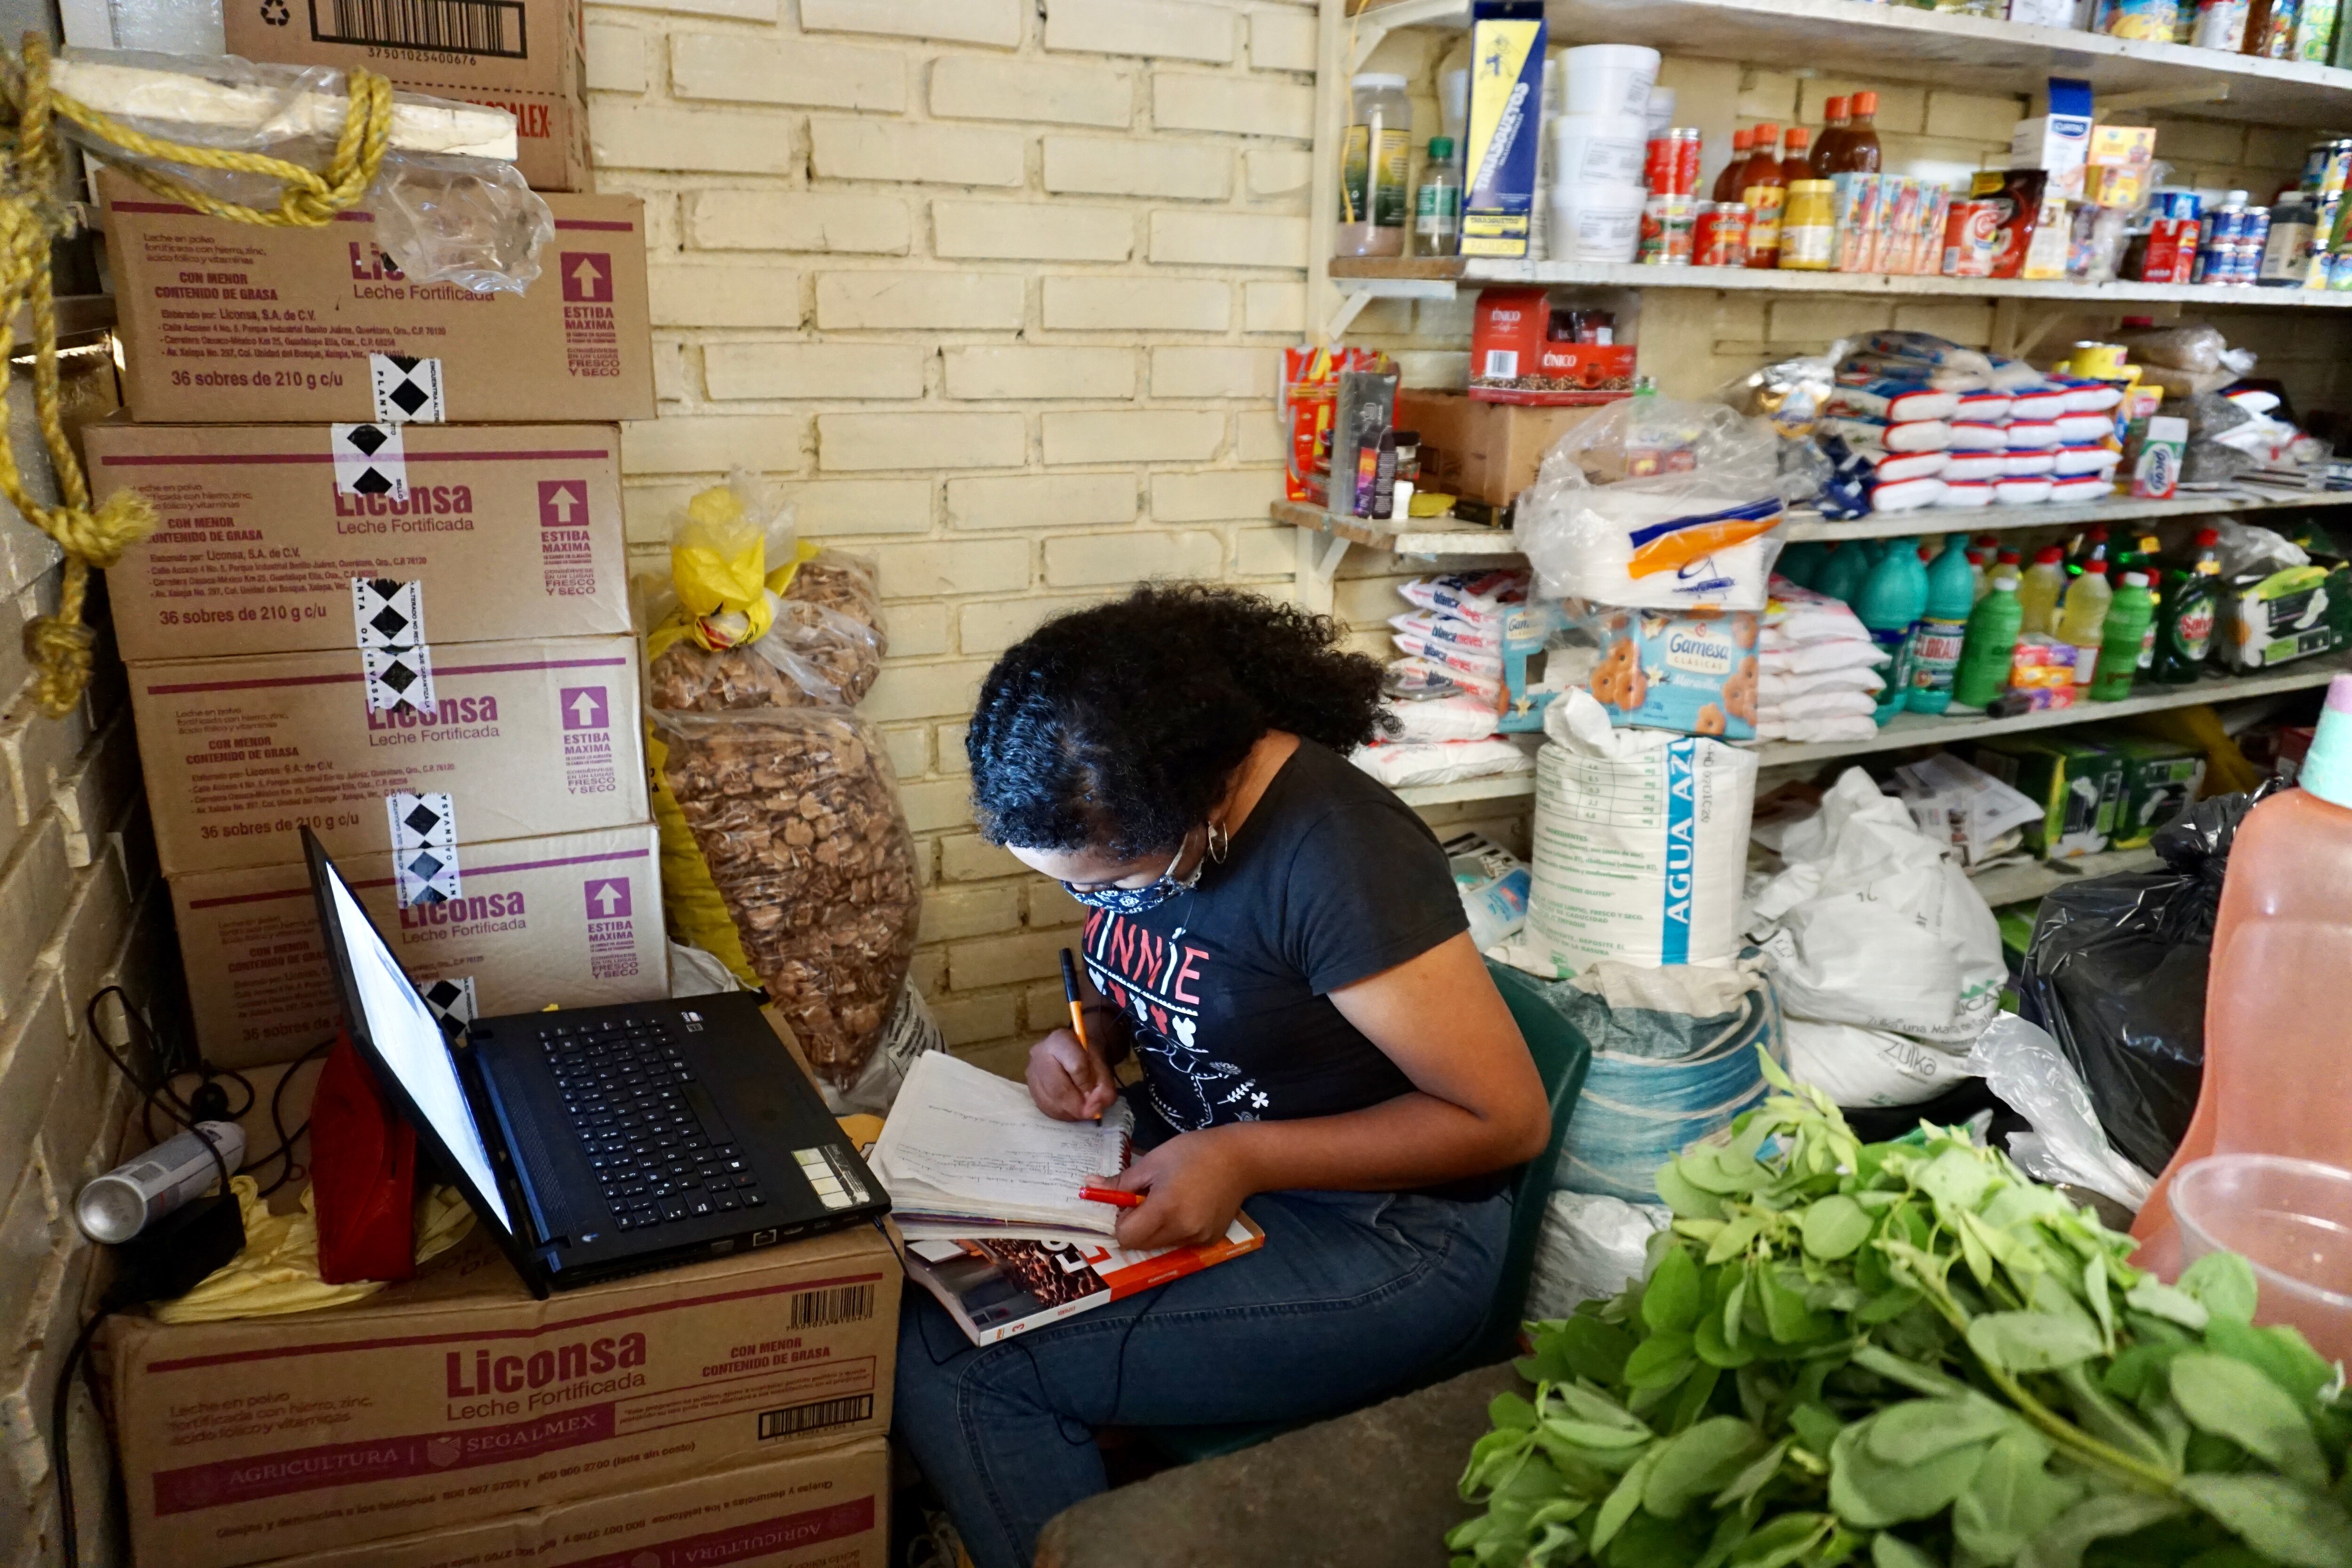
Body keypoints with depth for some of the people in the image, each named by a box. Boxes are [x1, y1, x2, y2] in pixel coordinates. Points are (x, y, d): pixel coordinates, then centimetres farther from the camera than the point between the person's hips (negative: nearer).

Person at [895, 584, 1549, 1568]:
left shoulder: (1337, 859, -28)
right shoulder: (1130, 817, -5)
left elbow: (1509, 1117, -21)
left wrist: (1249, 1161, -25)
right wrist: (1092, 1040, -6)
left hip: (1372, 1236, -7)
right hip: (1186, 1163, 8)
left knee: (943, 1358, -18)